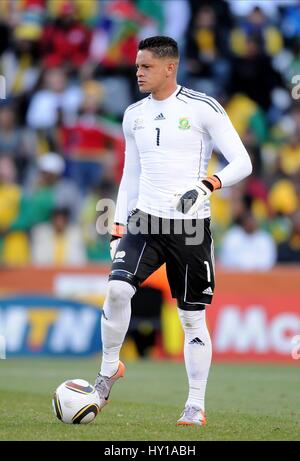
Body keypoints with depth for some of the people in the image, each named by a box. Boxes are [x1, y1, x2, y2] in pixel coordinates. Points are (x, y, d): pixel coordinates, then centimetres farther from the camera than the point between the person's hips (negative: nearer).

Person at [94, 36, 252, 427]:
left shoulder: (203, 109, -6)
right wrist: (119, 224, 12)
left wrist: (211, 183, -25)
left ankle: (196, 406, 12)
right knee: (117, 289, -20)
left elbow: (242, 162, -7)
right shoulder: (134, 115, 11)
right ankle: (110, 368, 2)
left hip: (191, 225, -3)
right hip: (145, 219, 3)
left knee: (193, 317, 2)